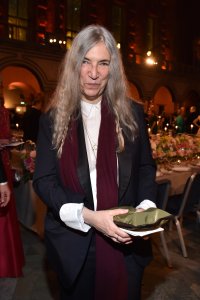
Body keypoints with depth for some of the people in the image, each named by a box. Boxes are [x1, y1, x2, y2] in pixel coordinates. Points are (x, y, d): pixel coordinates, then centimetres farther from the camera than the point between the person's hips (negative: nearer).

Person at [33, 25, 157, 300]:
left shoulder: (132, 113, -1)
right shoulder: (53, 119, -4)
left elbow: (146, 167, 7)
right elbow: (43, 180, -8)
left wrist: (146, 206, -12)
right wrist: (88, 217, -22)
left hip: (127, 242, 1)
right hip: (73, 242, 0)